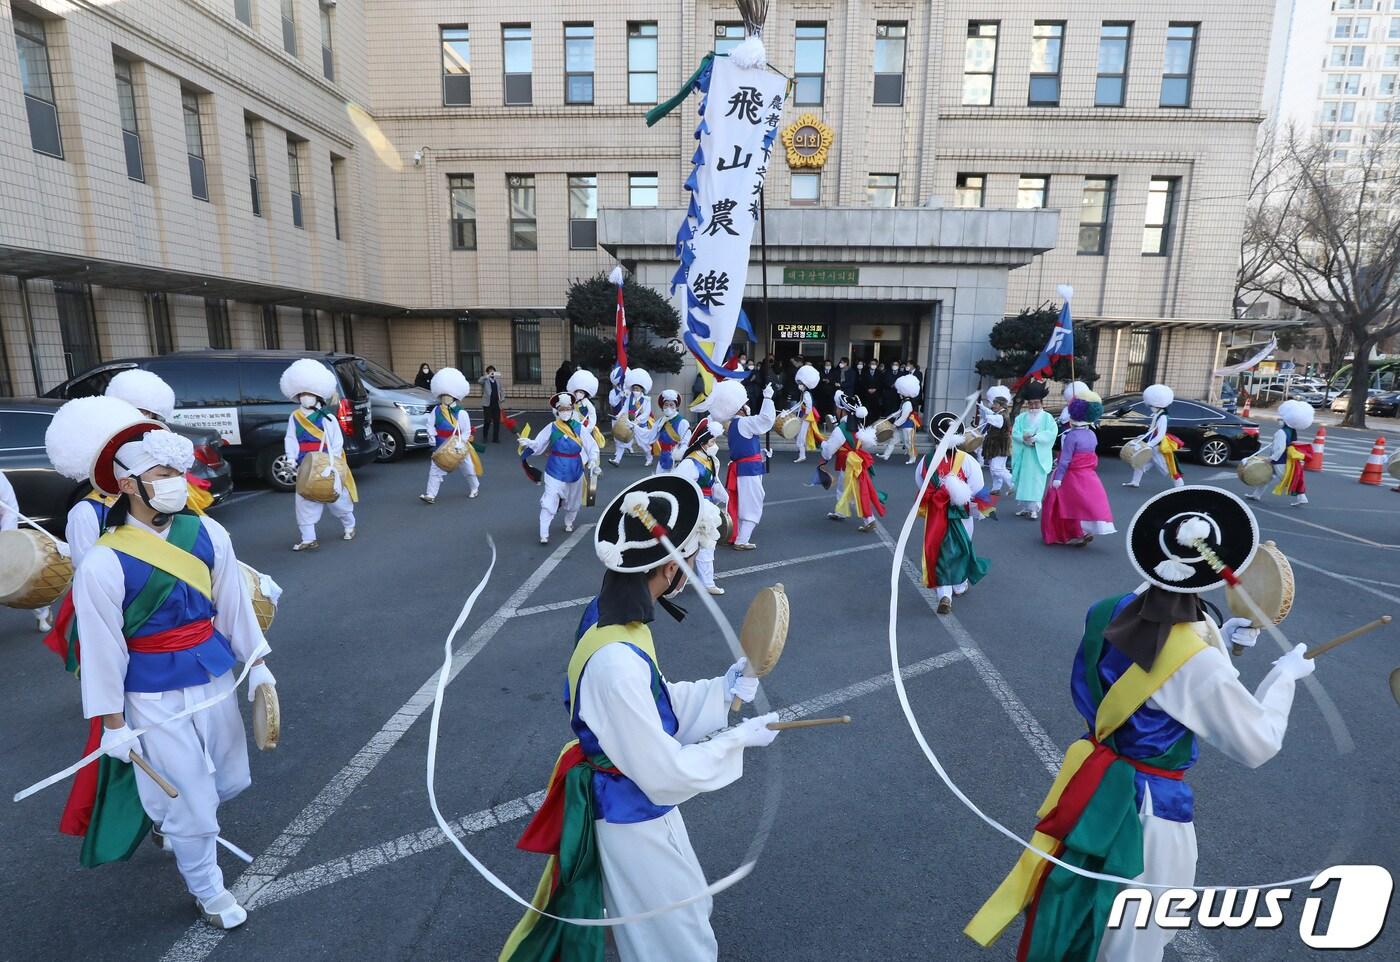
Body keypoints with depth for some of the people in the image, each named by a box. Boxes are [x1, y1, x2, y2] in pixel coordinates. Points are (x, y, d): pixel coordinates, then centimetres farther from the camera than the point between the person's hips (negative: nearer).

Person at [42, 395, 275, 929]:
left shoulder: (207, 533, -8)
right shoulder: (103, 563, -20)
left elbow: (234, 607, 0)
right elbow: (102, 648, -13)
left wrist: (257, 668, 4)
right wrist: (112, 722, -7)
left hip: (213, 677, 5)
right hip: (153, 696, -4)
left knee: (230, 780, 21)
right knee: (192, 803, 8)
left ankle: (170, 821, 55)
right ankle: (208, 891, 35)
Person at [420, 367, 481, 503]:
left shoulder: (461, 413, -16)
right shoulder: (436, 411, -3)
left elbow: (466, 432, -14)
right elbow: (431, 426, 1)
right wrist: (433, 439, -12)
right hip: (441, 448, 3)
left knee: (468, 469, 13)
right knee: (435, 470, -6)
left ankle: (474, 488, 36)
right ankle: (431, 495, -6)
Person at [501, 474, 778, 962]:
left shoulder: (616, 622, -10)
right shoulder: (616, 662, -39)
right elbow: (665, 772, -29)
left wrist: (722, 688, -4)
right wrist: (739, 738, -18)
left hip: (633, 804, 8)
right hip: (632, 818, -8)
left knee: (687, 907, 33)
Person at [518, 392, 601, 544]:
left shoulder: (579, 427, -7)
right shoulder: (551, 428, -8)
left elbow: (592, 447, -6)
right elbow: (538, 445, -6)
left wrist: (593, 461, -22)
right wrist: (527, 443, -25)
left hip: (575, 472, 2)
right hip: (555, 472, -2)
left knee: (573, 502, 19)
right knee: (549, 503, -10)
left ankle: (569, 523, 46)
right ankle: (544, 534, -4)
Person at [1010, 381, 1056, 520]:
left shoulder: (1047, 417, 2)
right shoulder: (1021, 417, 9)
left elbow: (1052, 433, -11)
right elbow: (1014, 433, -1)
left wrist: (1036, 437, -22)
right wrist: (1024, 437, -21)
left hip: (1039, 456, -3)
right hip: (1023, 455, 3)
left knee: (1036, 482, -4)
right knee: (1022, 481, 6)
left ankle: (1034, 508, -1)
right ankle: (1024, 507, 15)